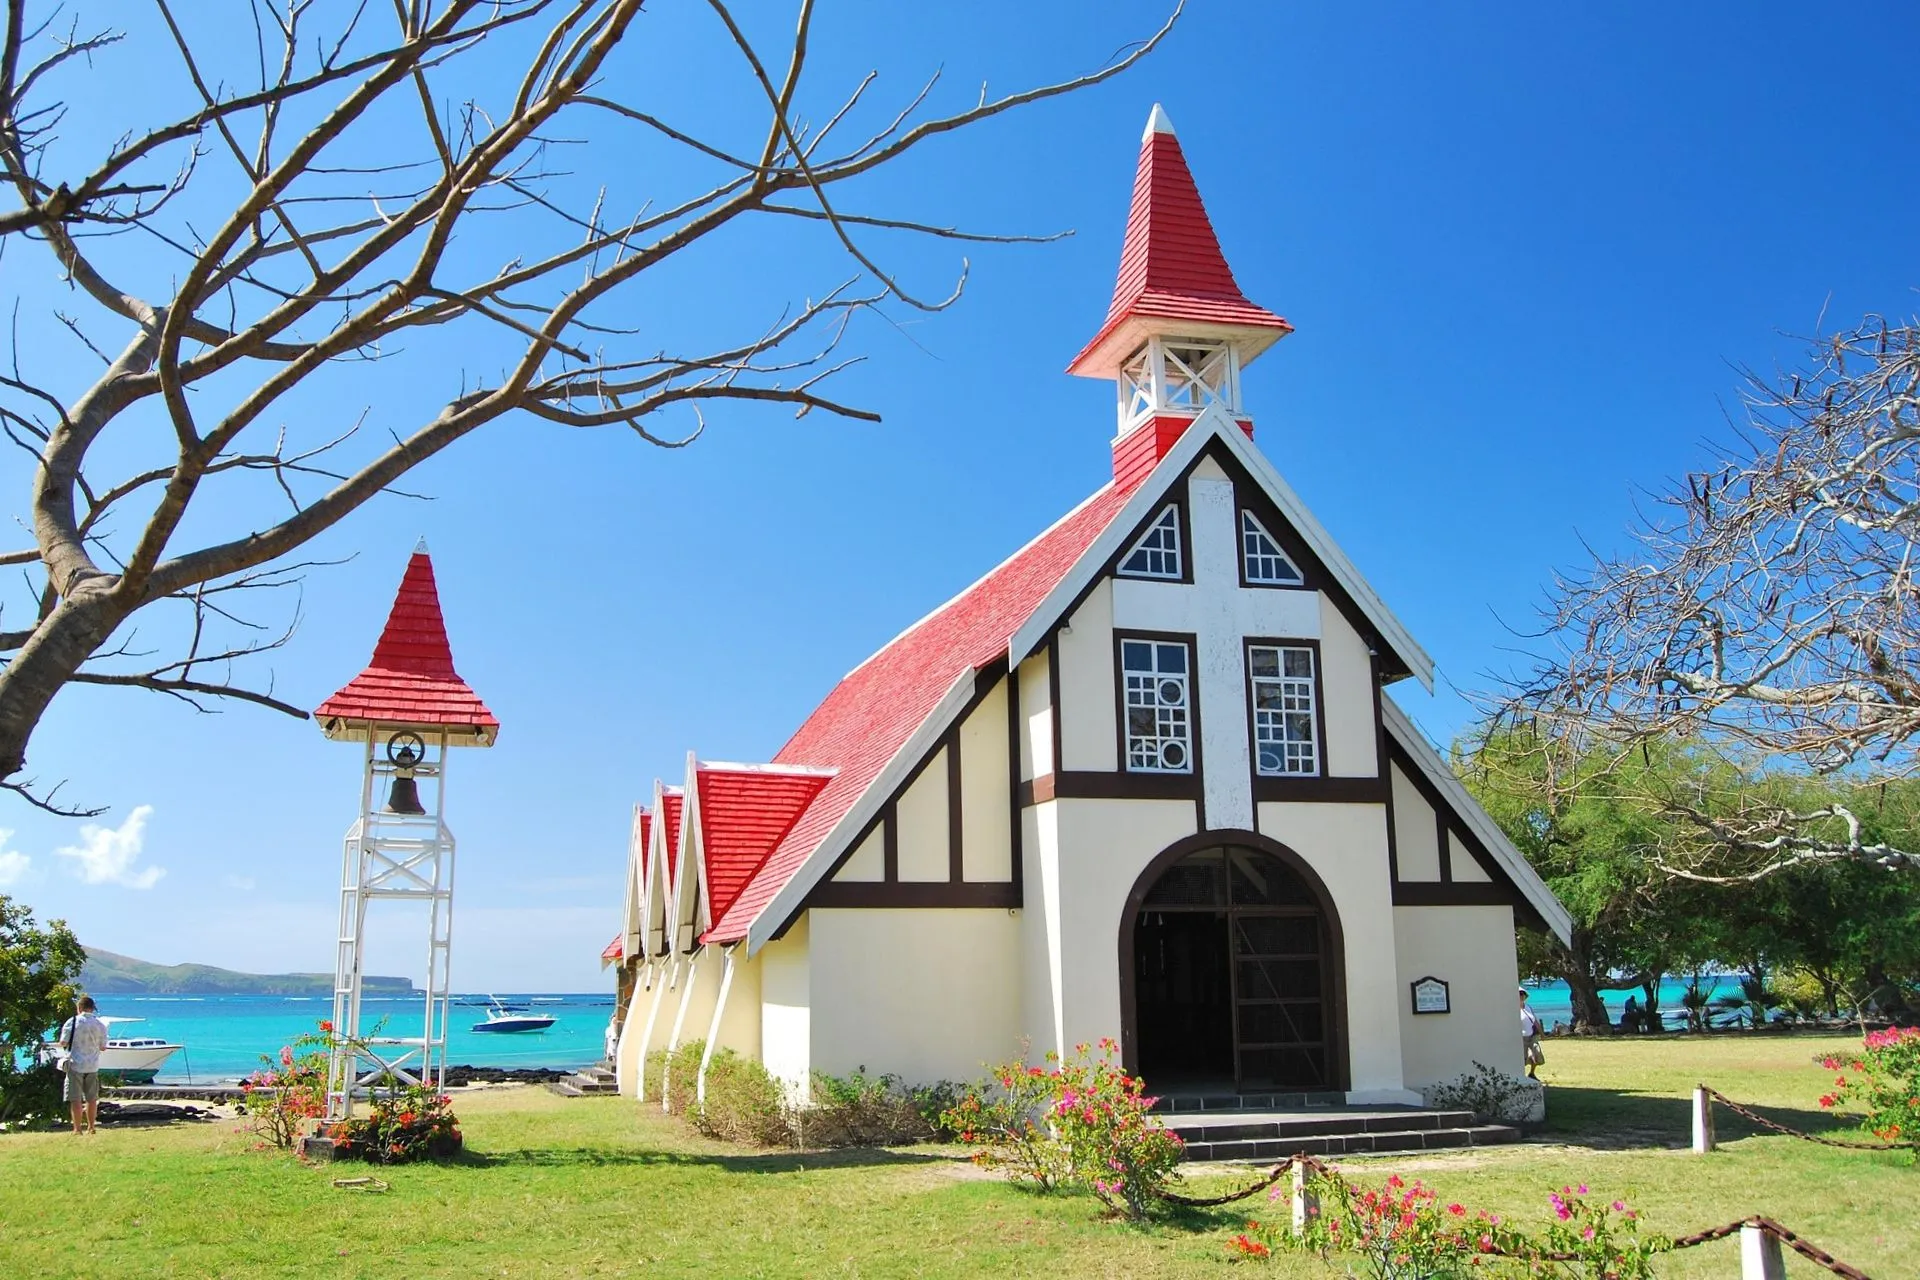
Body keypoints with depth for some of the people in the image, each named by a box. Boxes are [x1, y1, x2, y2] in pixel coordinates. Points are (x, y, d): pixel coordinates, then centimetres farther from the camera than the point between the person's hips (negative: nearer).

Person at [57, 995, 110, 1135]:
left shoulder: (72, 1022, -7)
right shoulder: (100, 1025, 3)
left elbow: (63, 1042, -5)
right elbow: (103, 1048, 7)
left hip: (75, 1065, -3)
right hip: (93, 1066, 3)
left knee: (76, 1099, 1)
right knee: (91, 1098, 13)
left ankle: (77, 1129, 1)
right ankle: (91, 1127, 17)